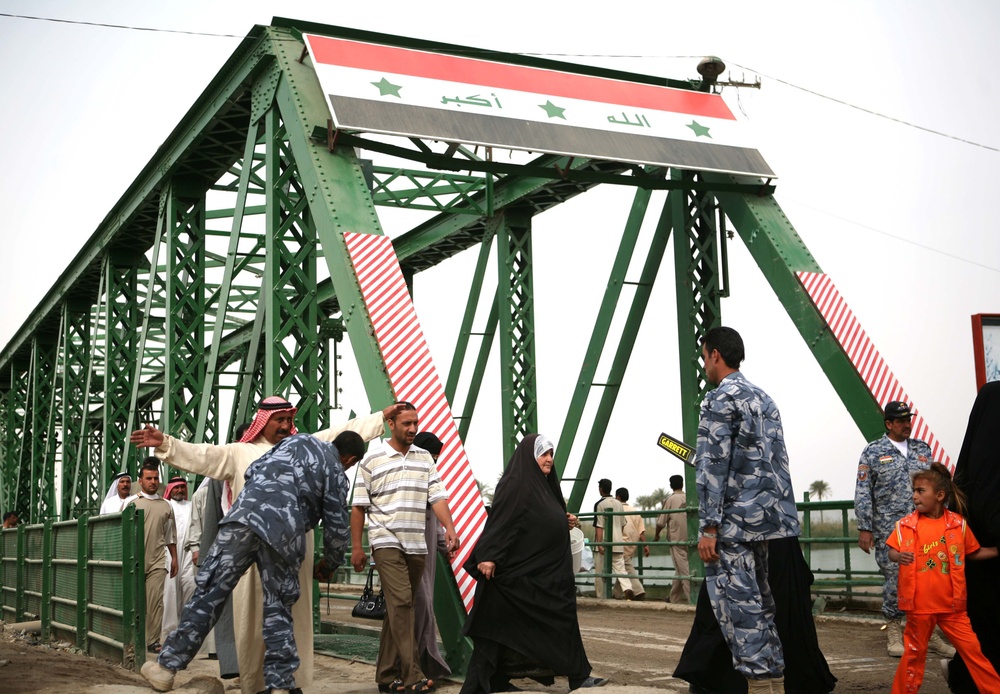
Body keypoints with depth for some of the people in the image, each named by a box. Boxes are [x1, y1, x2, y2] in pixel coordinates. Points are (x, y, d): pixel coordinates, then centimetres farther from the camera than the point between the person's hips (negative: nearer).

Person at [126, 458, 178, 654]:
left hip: (158, 561, 2)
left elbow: (170, 536, 18)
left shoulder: (166, 506, 13)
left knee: (155, 601, -3)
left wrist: (174, 558, 16)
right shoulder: (133, 503, 3)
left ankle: (152, 640, 1)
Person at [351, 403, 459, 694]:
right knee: (401, 603, -16)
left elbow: (438, 496, 5)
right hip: (387, 542, -4)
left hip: (417, 546, 4)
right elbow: (359, 506, 2)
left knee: (399, 609, 8)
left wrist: (449, 528, -11)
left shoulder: (425, 458, 12)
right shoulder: (373, 459, 1)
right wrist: (356, 547, -1)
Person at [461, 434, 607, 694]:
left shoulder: (542, 485, 16)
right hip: (519, 573, -9)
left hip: (545, 573, 9)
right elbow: (499, 522, -21)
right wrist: (488, 556, -29)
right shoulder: (515, 484, -13)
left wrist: (564, 521, 10)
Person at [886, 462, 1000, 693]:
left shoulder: (958, 523, -1)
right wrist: (899, 556, -25)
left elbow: (972, 553, 11)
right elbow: (892, 552, -4)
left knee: (972, 649, 3)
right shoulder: (906, 525, -5)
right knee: (915, 652, 10)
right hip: (919, 604, -1)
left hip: (952, 604, 1)